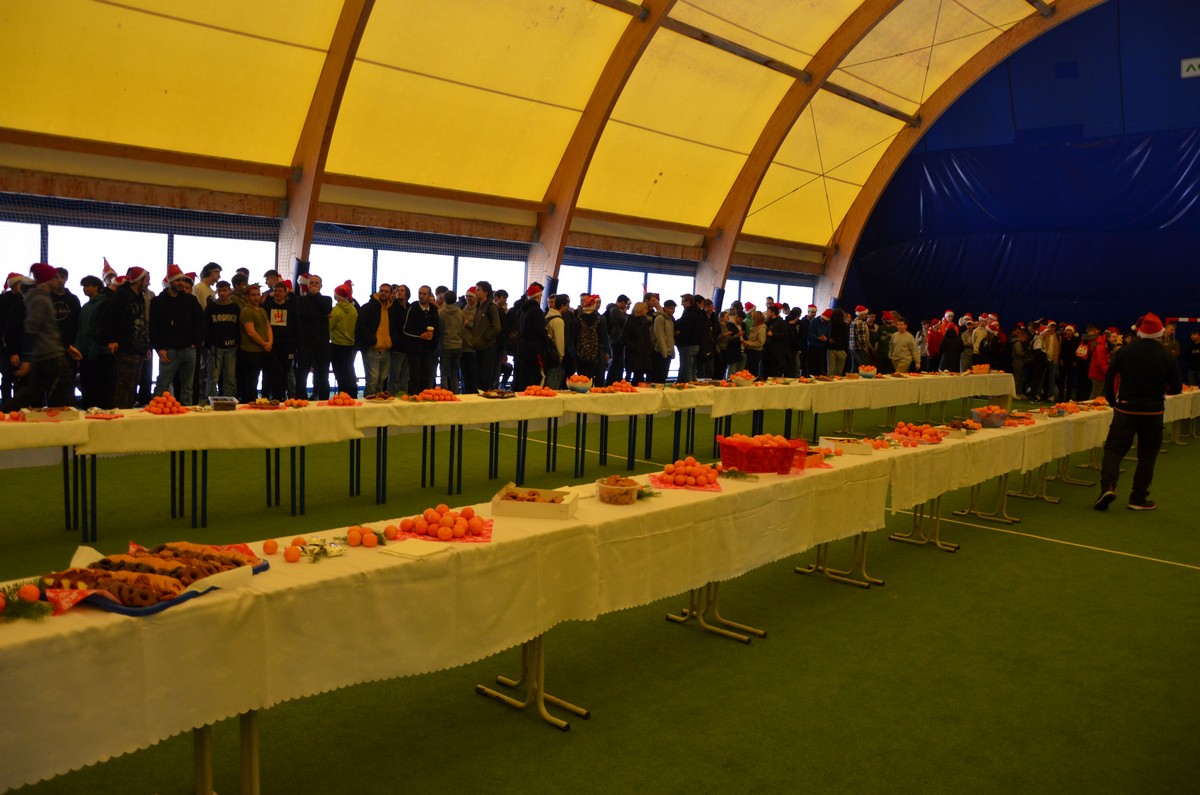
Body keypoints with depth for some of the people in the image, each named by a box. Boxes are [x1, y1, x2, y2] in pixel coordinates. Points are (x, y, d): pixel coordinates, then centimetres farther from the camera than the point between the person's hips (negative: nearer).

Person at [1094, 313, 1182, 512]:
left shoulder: (1124, 352, -4)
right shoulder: (1167, 356, -4)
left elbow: (1109, 379, 0)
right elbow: (1176, 388, 1)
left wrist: (1113, 402, 12)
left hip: (1126, 408, 0)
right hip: (1153, 411, 0)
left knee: (1114, 449, 4)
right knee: (1147, 455, 10)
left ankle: (1108, 486, -17)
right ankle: (1138, 499, 14)